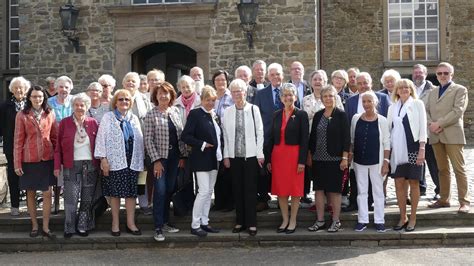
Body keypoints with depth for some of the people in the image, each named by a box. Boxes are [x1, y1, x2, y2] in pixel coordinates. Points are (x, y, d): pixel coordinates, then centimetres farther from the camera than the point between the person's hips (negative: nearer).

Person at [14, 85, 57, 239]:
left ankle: (46, 228, 9)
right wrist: (17, 163, -5)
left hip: (47, 159, 1)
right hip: (29, 160, -1)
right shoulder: (22, 116, -3)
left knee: (47, 193, 1)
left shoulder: (49, 114, 3)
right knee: (30, 193, 9)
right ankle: (34, 225, 22)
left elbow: (55, 136, 7)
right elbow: (18, 140, -3)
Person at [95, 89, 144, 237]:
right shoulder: (108, 117, 1)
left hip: (132, 162, 3)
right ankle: (115, 223, 14)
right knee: (115, 193, 3)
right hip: (114, 162, -3)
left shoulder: (134, 119, 13)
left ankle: (131, 223, 13)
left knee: (131, 192, 5)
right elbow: (101, 138, -5)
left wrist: (140, 161, 8)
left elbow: (140, 140, 13)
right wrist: (103, 159, -12)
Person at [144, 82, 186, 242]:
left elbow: (181, 136, 9)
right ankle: (158, 227, 2)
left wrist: (182, 155, 5)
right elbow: (148, 140, -8)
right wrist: (156, 160, -12)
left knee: (169, 190, 11)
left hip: (175, 156, 5)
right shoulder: (151, 115, -6)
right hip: (160, 157, -4)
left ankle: (165, 222, 24)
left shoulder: (175, 112, 7)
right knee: (160, 191, -6)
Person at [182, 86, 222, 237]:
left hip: (214, 159, 7)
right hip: (201, 159, -7)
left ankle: (204, 222, 19)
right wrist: (202, 144, -18)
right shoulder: (195, 114, -9)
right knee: (203, 191, -10)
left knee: (209, 192, 11)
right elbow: (185, 136, -15)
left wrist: (220, 155, 8)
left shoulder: (214, 115, 12)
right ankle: (195, 225, 0)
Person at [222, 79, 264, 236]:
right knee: (237, 189, 8)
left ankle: (251, 223, 8)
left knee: (250, 189, 0)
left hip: (251, 155, -3)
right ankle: (240, 221, 19)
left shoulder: (254, 109, -2)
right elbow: (225, 135, 7)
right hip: (234, 156, 3)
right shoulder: (227, 112, 6)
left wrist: (260, 154, -5)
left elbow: (260, 133, -1)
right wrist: (226, 155, 4)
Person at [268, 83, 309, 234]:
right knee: (280, 189, 7)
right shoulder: (277, 115, 10)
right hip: (278, 155, 4)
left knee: (295, 189, 3)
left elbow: (304, 139, -7)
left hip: (294, 155, -4)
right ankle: (285, 220, 20)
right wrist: (269, 159, 6)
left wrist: (302, 161, -13)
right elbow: (272, 138, 10)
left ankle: (293, 221, 14)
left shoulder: (301, 115, -3)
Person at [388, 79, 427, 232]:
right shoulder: (392, 107, 12)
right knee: (399, 183, 4)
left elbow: (422, 127, -1)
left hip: (413, 148, -3)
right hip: (397, 150, 3)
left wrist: (422, 149, -10)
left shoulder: (417, 104, 3)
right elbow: (389, 128, 13)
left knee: (413, 182, 2)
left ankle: (412, 218, 12)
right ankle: (402, 218, 15)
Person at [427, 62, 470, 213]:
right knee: (442, 169, 11)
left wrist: (439, 123, -14)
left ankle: (464, 201, -2)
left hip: (453, 134, -5)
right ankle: (444, 199, 18)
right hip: (436, 136, 5)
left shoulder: (460, 90, 2)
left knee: (459, 169, -5)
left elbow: (458, 111, -10)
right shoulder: (433, 92, 21)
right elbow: (426, 110, 12)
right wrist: (431, 124, -7)